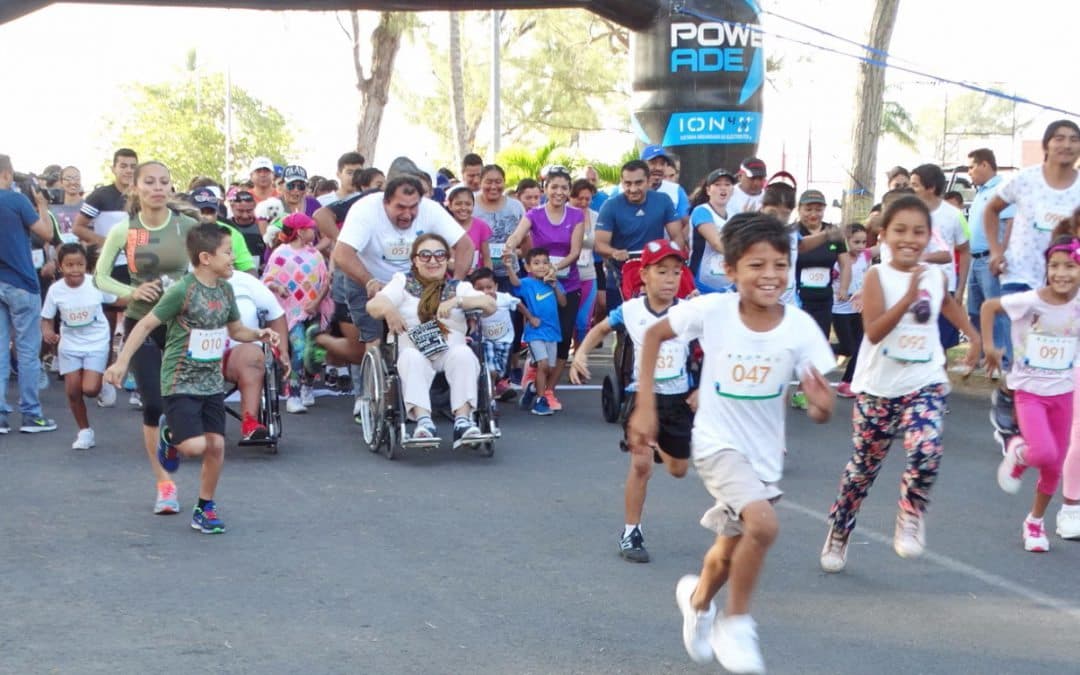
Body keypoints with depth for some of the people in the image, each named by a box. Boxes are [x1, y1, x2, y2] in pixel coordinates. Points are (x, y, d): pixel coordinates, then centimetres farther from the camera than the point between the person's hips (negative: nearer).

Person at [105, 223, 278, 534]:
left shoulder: (225, 290, 5)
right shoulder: (182, 291, -16)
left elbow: (235, 329, 20)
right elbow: (146, 325, -12)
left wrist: (259, 334, -1)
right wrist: (122, 362, -16)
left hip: (212, 382, 6)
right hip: (181, 383, -6)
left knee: (216, 445, 2)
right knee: (194, 445, -17)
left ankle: (205, 508, 18)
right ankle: (170, 434, 18)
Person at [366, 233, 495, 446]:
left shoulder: (458, 287, 21)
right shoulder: (403, 282, 20)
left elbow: (490, 305, 4)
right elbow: (372, 305, 3)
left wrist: (457, 301, -14)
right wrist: (387, 309, -23)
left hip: (452, 353, 1)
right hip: (416, 354, -1)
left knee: (463, 353, -32)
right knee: (411, 356, -35)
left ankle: (462, 421, -43)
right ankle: (423, 420, -49)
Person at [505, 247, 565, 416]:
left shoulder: (554, 283, 6)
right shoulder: (528, 283, -9)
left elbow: (563, 303, 0)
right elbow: (515, 282, -29)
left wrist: (555, 285, -10)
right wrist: (509, 267, -47)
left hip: (552, 331, 5)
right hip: (535, 332, -5)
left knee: (550, 369, 12)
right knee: (543, 364, -17)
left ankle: (533, 388, 38)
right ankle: (540, 401, -7)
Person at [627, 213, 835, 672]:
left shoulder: (799, 327, -17)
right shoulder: (712, 311, -19)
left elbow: (819, 409, -15)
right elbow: (653, 335, -3)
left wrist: (823, 407, -39)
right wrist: (644, 407, -6)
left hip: (764, 452, 3)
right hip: (718, 442, -3)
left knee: (729, 554, 18)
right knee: (763, 525, -27)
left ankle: (698, 599, 53)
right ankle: (735, 624, -4)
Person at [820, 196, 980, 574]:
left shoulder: (935, 276, 3)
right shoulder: (877, 277, -10)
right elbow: (874, 331, -23)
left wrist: (972, 334, 24)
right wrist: (908, 296, -31)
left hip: (925, 384, 2)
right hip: (878, 387, -2)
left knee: (927, 451, -25)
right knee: (864, 465, 10)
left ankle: (911, 516, -1)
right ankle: (838, 535, 30)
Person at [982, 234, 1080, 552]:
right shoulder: (1030, 301, -16)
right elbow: (989, 306, -4)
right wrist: (988, 345, -6)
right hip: (1029, 391, -3)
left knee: (1054, 468, 9)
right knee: (1044, 453, -24)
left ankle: (1035, 523, 32)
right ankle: (1017, 453, 12)